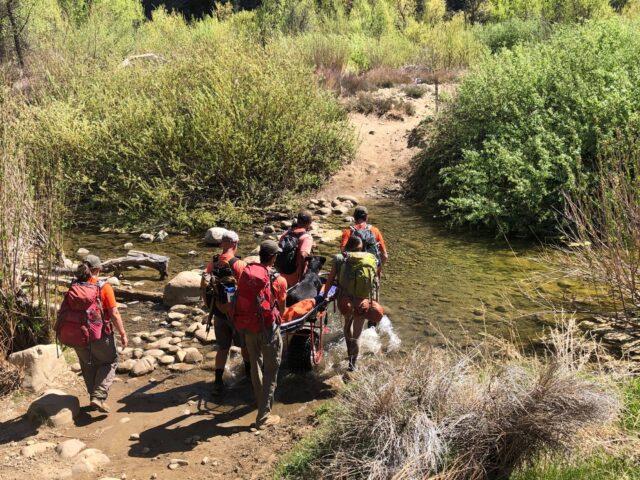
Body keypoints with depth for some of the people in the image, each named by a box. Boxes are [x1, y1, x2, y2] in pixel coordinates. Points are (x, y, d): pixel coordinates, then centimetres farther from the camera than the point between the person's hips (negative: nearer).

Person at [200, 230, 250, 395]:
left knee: (223, 347, 15)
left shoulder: (212, 264, -5)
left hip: (218, 313, 4)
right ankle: (249, 372, 38)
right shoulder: (239, 265, -20)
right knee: (245, 344, 19)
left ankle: (218, 382, 11)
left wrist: (210, 307, 15)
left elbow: (204, 288, 1)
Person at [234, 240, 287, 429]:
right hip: (268, 327, -5)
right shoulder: (278, 280, -14)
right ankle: (263, 416, 7)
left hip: (247, 326, 5)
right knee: (271, 370, 7)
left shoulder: (246, 272, -4)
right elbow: (281, 309, -1)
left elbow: (241, 298, 4)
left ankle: (261, 401, 44)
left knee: (255, 365, 24)